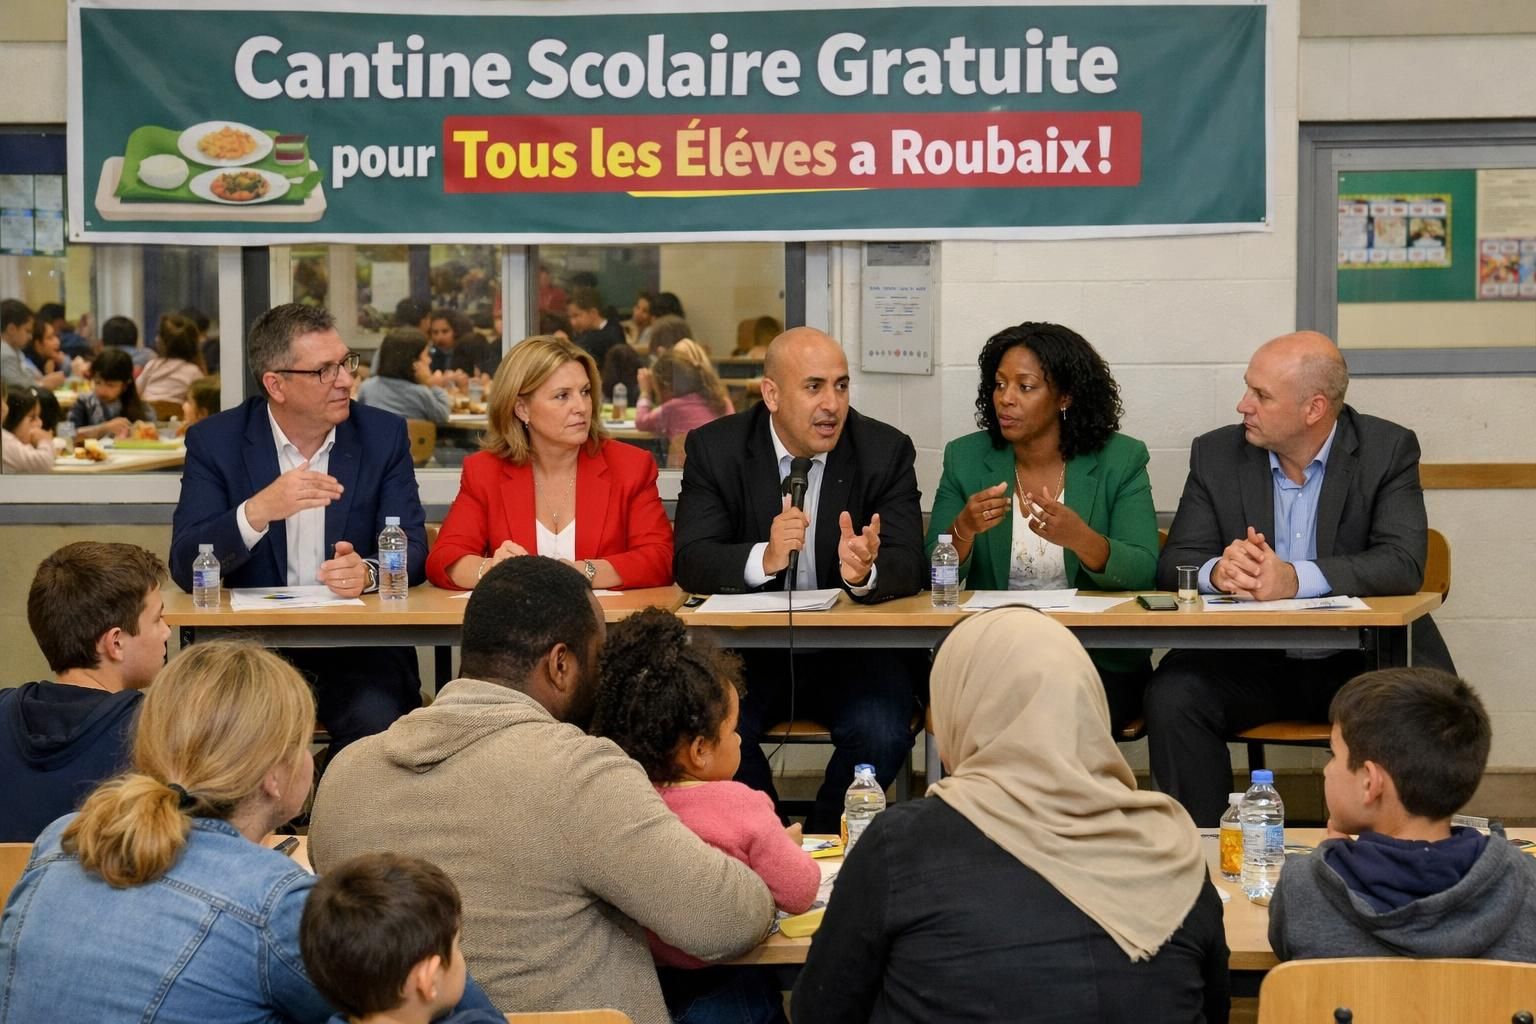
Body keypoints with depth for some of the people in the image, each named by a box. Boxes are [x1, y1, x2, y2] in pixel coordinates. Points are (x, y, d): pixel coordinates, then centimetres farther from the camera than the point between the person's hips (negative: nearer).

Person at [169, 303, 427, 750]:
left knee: (376, 721, -29)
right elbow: (185, 567, -8)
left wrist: (368, 572, -24)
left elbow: (412, 550, 0)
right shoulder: (215, 441, 0)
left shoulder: (384, 435, 4)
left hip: (360, 644, 1)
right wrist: (258, 511, -26)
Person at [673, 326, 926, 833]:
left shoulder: (887, 451, -2)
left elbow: (910, 567, -9)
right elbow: (690, 563, -11)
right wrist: (764, 558, -32)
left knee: (881, 733, -27)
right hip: (748, 644, 0)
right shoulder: (714, 447, -3)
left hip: (853, 645, 0)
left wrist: (866, 573, -34)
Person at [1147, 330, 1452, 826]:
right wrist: (1217, 571, -27)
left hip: (1364, 655, -1)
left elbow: (1404, 562, -16)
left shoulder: (1388, 449, -3)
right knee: (1171, 696, -26)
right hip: (1248, 658, 2)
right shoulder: (1216, 455, 3)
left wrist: (1296, 578, -31)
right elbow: (1175, 562, -1)